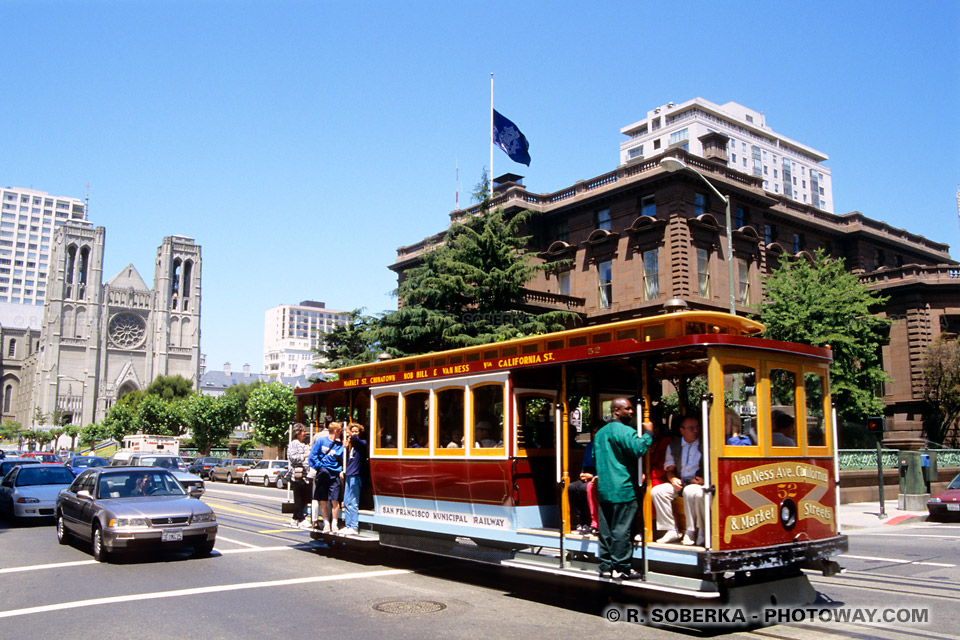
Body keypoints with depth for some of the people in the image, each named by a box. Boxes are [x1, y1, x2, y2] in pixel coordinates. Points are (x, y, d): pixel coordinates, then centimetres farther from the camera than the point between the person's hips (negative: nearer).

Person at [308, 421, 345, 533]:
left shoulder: (340, 445, 9)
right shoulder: (321, 441, 4)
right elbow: (312, 456, 1)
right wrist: (319, 466, -5)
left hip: (334, 474, 1)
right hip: (323, 473, -1)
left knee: (335, 500, -6)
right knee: (323, 501, 4)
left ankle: (334, 524, 3)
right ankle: (326, 524, 15)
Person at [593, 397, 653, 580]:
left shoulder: (600, 433, 18)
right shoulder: (624, 431, -11)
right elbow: (638, 449, -24)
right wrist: (648, 433, -11)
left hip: (604, 488, 8)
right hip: (623, 489, -8)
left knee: (606, 530, 10)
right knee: (622, 530, -3)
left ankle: (606, 567, 15)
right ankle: (622, 568, 1)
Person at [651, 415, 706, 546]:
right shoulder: (673, 445, 14)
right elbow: (670, 469, 14)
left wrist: (704, 480, -18)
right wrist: (673, 479, -7)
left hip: (697, 483, -4)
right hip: (679, 483, 4)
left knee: (691, 492, -37)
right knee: (656, 491, -17)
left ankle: (691, 533, -20)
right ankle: (671, 531, -11)